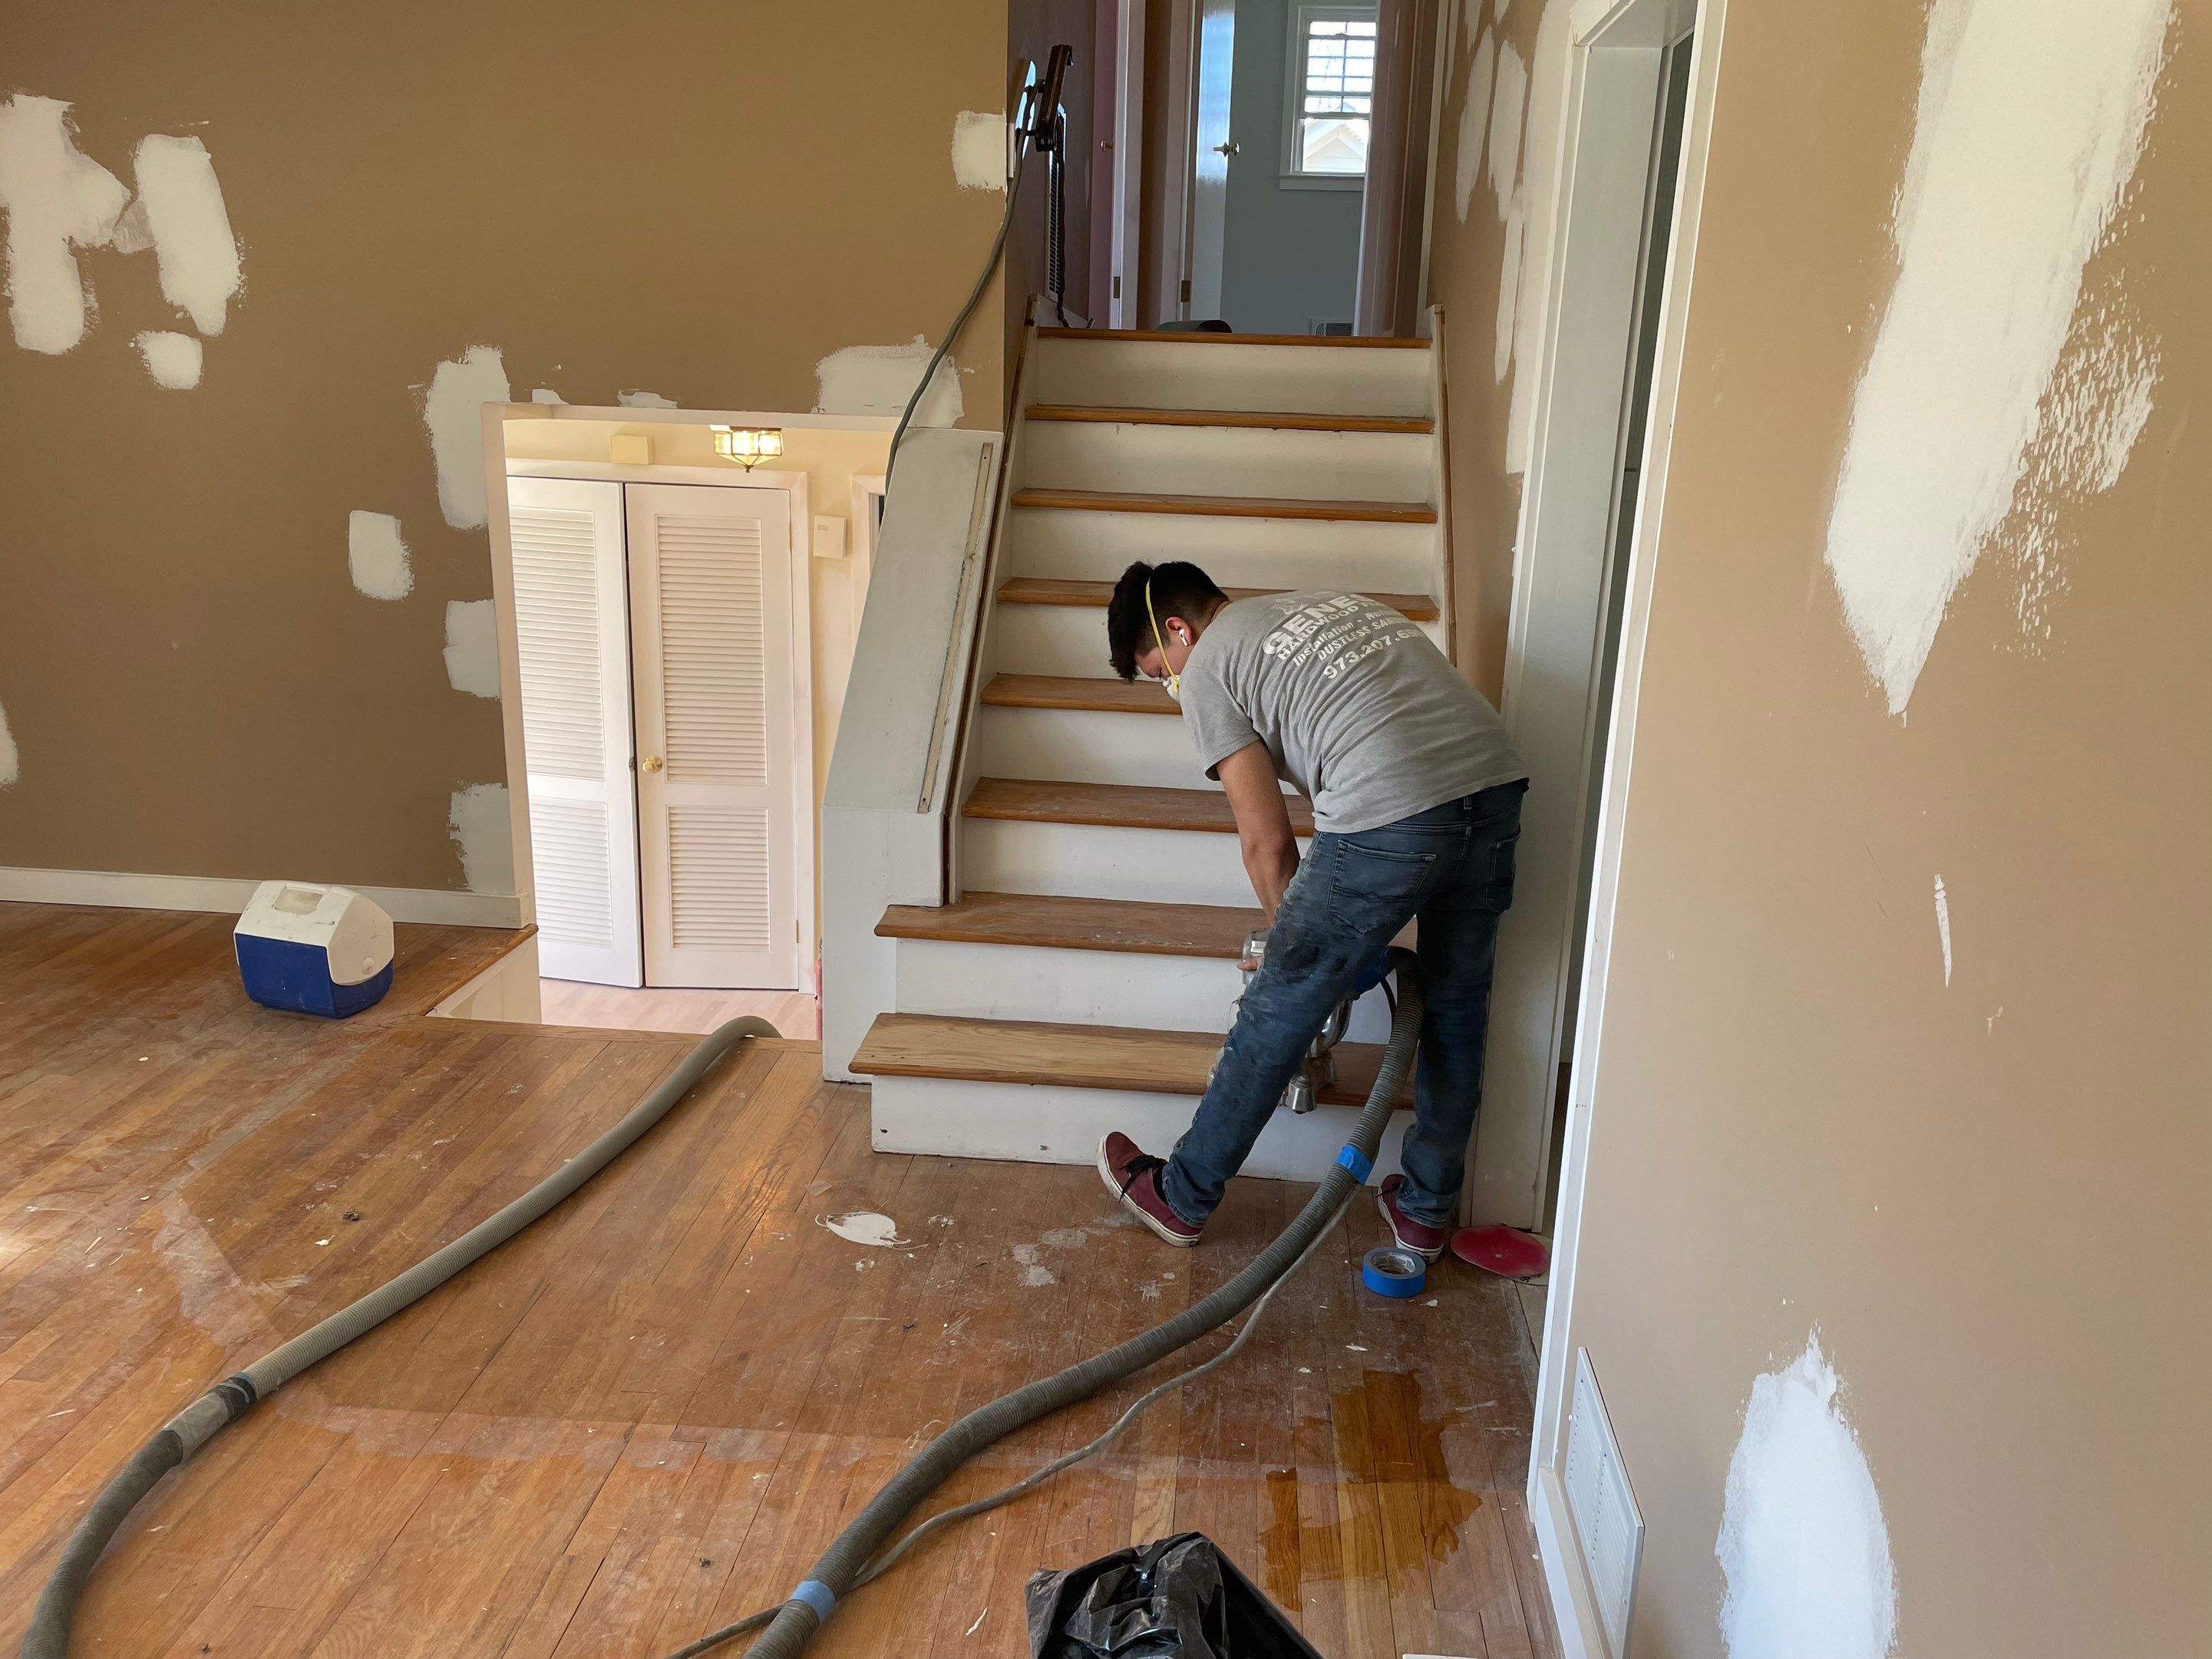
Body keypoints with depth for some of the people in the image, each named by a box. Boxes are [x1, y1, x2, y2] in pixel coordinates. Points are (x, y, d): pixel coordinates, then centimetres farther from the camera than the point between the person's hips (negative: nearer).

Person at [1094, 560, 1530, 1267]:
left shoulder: (1206, 669, 9)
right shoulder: (1330, 603, 30)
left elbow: (1267, 840, 4)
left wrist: (1294, 939, 21)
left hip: (1390, 816, -7)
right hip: (1497, 782, 7)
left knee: (1280, 1009, 9)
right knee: (1456, 1006, 22)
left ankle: (1182, 1197, 27)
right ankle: (1426, 1211, 37)